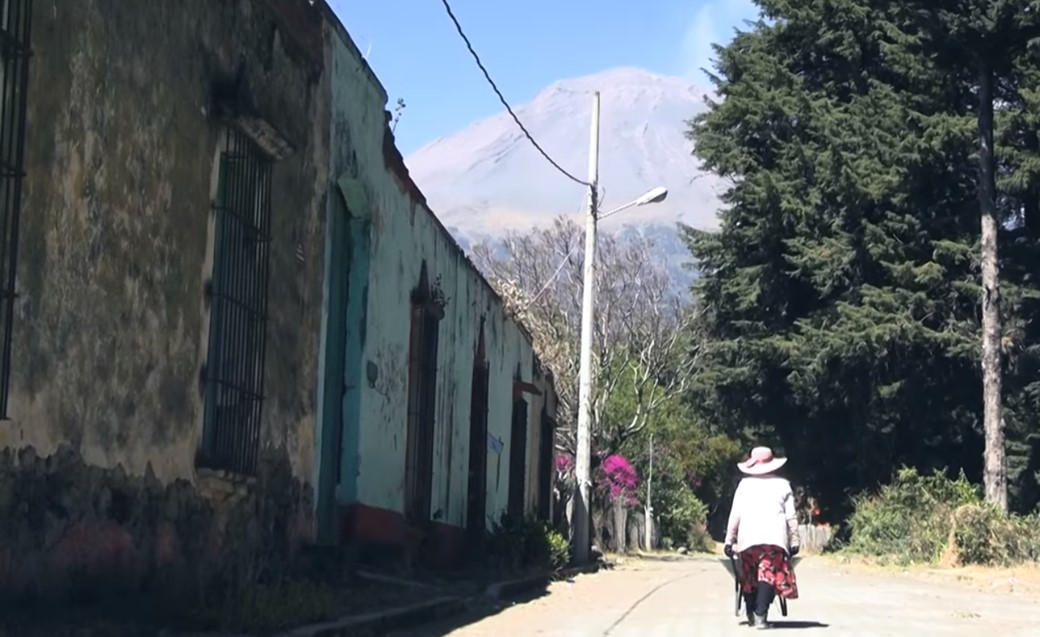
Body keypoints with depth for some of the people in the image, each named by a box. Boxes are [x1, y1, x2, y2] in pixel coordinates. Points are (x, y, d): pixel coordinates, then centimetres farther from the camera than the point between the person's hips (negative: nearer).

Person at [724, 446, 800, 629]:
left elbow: (735, 515, 7)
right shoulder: (782, 485, 12)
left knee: (749, 577, 14)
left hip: (748, 538, 1)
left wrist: (729, 540, 11)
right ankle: (760, 614, -20)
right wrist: (794, 541, 12)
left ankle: (751, 613, 14)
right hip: (775, 538, -1)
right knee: (769, 576, -7)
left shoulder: (745, 484, 11)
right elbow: (791, 516, 8)